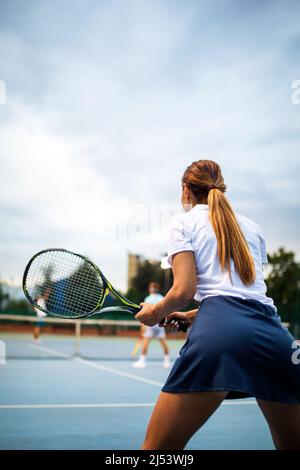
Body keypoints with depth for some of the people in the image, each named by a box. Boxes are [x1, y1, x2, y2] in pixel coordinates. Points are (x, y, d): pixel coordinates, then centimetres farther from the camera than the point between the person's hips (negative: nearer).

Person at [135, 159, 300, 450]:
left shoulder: (184, 221, 14)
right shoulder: (252, 227, 28)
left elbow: (184, 290, 0)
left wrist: (156, 312, 20)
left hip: (217, 331, -5)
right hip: (275, 334, 5)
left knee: (156, 447, 1)